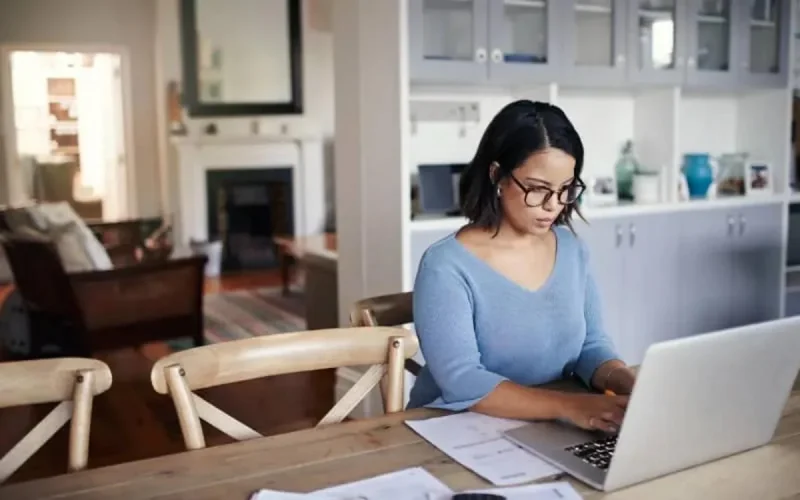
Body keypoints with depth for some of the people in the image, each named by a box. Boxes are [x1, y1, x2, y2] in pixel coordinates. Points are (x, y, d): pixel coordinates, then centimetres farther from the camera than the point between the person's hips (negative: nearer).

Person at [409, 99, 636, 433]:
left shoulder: (572, 249, 3)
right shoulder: (446, 267, -16)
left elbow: (591, 344, 5)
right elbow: (461, 382, -23)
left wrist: (626, 383, -15)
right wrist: (569, 406, -31)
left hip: (550, 433, 5)